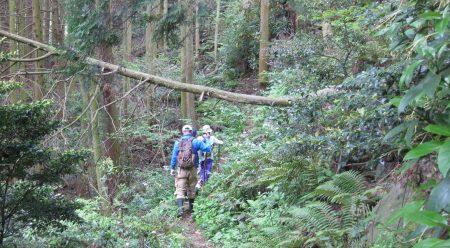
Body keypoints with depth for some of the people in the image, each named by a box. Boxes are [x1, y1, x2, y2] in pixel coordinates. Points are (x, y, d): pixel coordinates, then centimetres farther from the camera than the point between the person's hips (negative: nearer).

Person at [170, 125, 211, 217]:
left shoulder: (178, 142, 1)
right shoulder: (195, 141, -3)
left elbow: (174, 156, 4)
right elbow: (207, 148, -3)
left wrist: (172, 168, 11)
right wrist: (209, 142, 16)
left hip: (181, 170, 0)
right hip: (192, 169, 0)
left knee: (180, 190, -4)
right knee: (191, 189, 15)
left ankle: (180, 208, -21)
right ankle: (191, 207, 28)